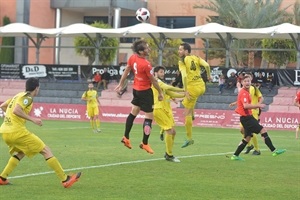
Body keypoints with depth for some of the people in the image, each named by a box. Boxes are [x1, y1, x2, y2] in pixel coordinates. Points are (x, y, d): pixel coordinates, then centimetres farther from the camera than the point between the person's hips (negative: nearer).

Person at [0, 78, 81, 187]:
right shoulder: (27, 97, -8)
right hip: (17, 131, -9)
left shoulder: (19, 95, 19)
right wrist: (32, 119, -20)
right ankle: (65, 179, -4)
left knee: (21, 153, 32)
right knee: (46, 150, -3)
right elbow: (16, 110, -23)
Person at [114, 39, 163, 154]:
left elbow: (126, 72, 5)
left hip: (136, 89, 8)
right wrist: (160, 93, -3)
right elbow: (153, 81, -16)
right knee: (149, 117, 1)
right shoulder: (146, 65, -28)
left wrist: (120, 84, 17)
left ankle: (126, 137, 29)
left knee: (133, 113, 22)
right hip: (145, 92, -8)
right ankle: (145, 144, 6)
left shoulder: (132, 58, -7)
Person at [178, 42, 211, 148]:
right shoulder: (196, 58, 8)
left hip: (193, 88, -7)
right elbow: (207, 65, -5)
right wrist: (209, 75, 13)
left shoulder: (182, 61, -7)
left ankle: (189, 138, 5)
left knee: (187, 113, 3)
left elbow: (184, 76, -18)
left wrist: (186, 91, -19)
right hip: (201, 86, 7)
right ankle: (192, 114, 37)